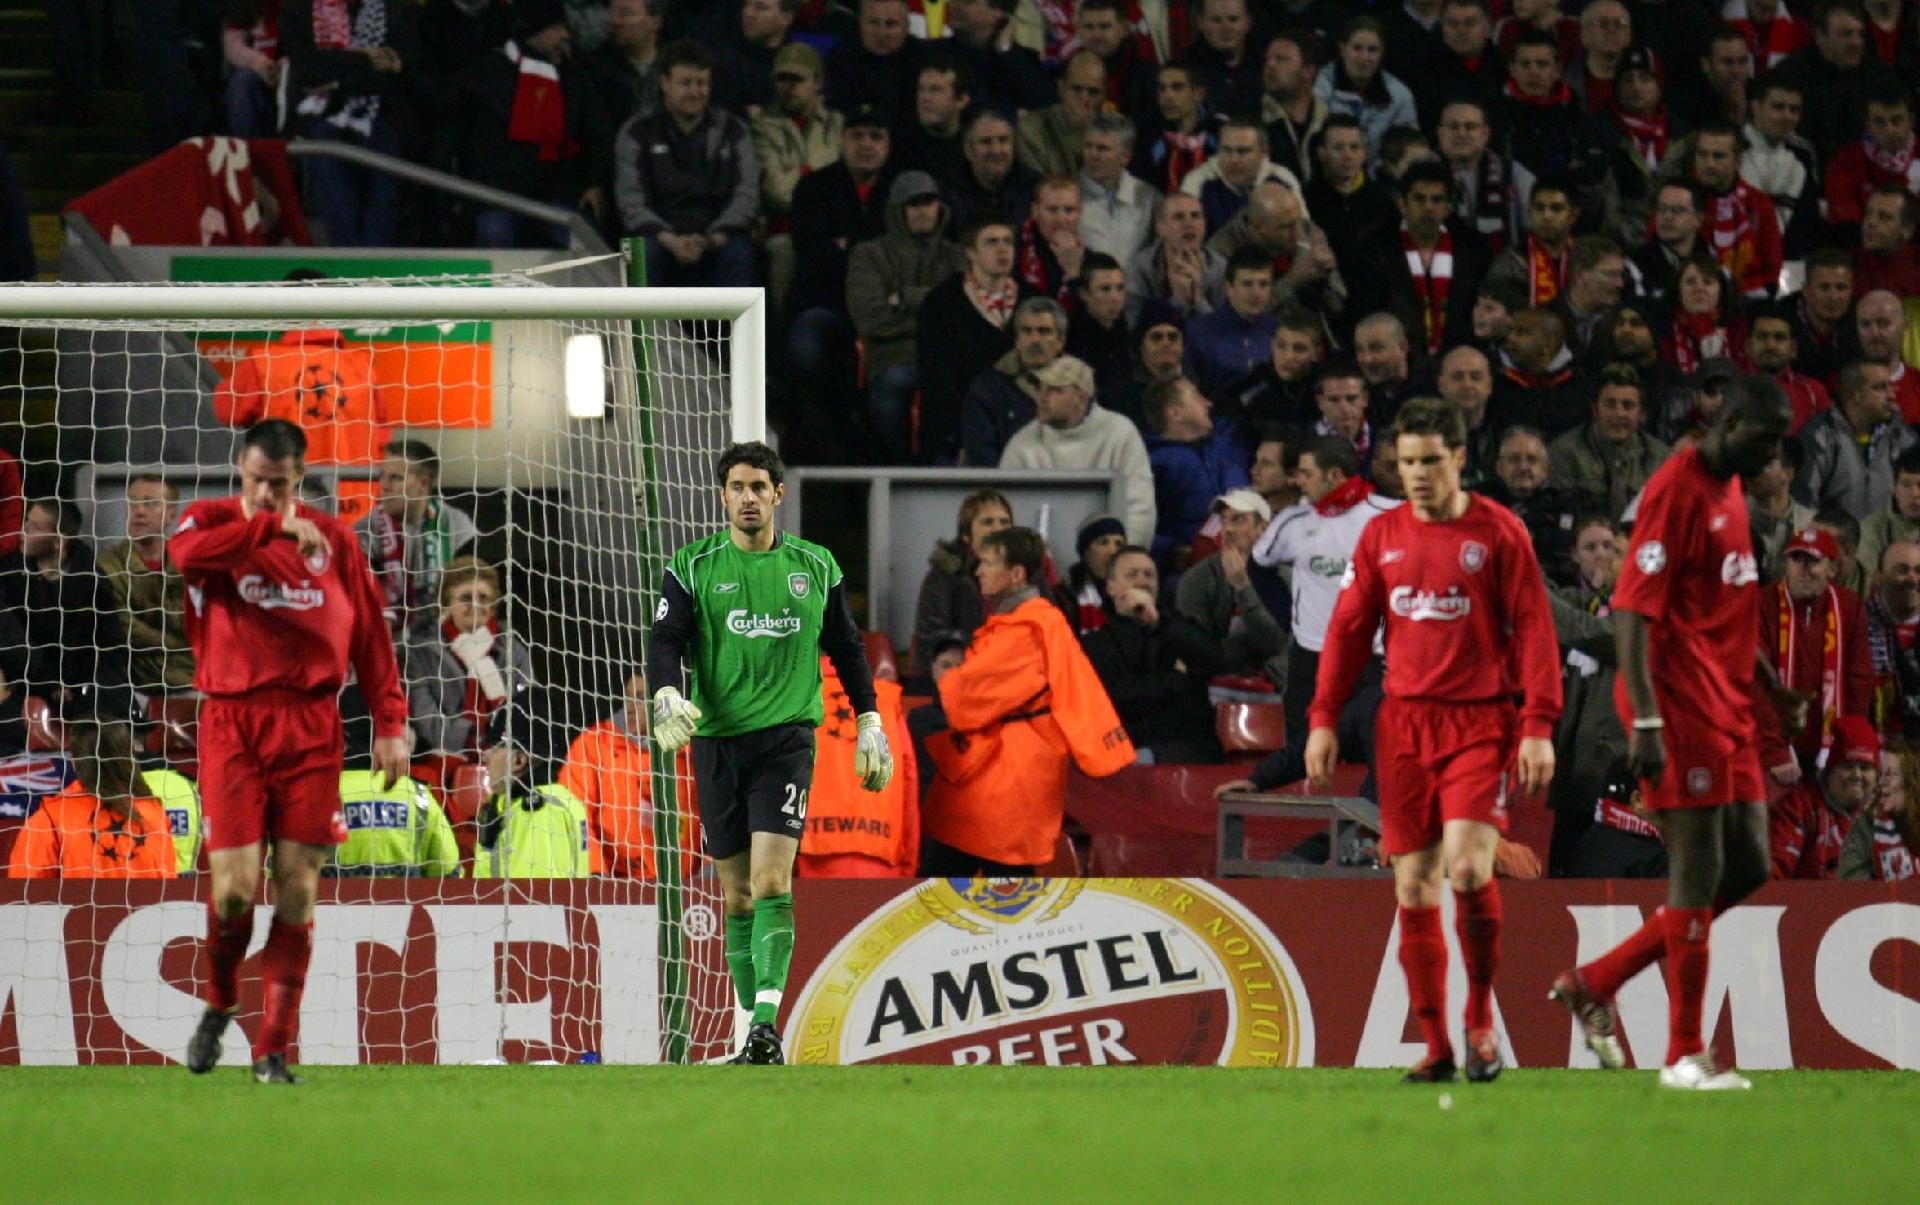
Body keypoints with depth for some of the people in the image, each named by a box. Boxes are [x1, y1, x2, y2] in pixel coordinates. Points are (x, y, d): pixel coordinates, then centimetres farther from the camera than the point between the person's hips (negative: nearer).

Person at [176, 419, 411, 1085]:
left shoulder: (333, 537, 10)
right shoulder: (212, 519, 4)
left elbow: (369, 632, 12)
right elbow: (187, 552, -20)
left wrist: (390, 722, 4)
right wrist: (273, 527, -20)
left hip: (310, 728, 2)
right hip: (232, 723, -2)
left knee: (297, 888, -2)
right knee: (234, 886, -8)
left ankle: (274, 1048, 5)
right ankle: (218, 1005, 21)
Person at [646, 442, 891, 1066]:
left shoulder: (814, 567, 8)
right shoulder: (694, 567, 4)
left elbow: (847, 647, 18)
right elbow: (665, 642, -4)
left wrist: (869, 724, 15)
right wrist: (667, 696, -23)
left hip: (786, 738, -1)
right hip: (717, 740, 1)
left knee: (772, 884, -17)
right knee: (738, 895, 5)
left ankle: (766, 1025, -24)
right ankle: (754, 1026, 13)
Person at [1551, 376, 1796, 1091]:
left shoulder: (1730, 490, 16)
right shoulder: (1676, 493, -14)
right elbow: (1633, 610, -19)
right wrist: (1645, 722, -25)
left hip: (1728, 711, 10)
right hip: (1683, 711, -10)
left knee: (1747, 868, 8)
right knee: (1698, 873, -6)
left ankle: (1595, 984, 15)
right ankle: (1684, 1055, 0)